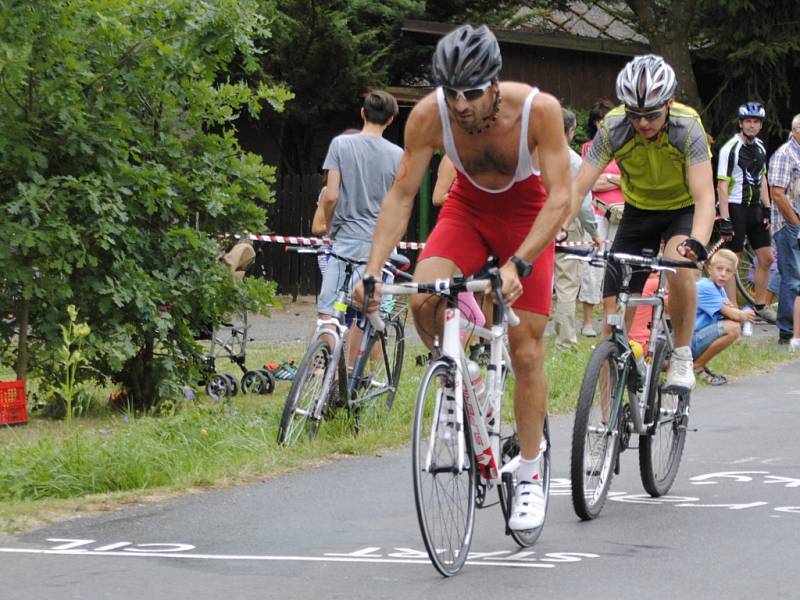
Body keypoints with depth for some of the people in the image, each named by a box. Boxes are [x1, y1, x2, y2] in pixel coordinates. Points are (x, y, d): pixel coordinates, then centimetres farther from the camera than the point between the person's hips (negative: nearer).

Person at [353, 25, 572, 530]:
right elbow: (402, 195, -20)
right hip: (468, 208, 2)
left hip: (528, 214, -2)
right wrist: (373, 270, -31)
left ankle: (530, 479, 8)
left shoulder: (539, 110, -33)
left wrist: (517, 264, -45)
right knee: (423, 299, -26)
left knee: (526, 353, -5)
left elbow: (561, 197, -32)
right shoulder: (430, 115, -26)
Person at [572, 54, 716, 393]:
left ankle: (682, 356, -14)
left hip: (683, 209, -2)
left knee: (678, 268, -35)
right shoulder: (613, 127, -24)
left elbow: (704, 196, -35)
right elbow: (579, 188, -25)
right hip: (639, 212, 3)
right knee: (614, 313, -8)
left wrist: (697, 243, -53)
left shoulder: (687, 127, -28)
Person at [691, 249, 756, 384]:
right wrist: (744, 315, 2)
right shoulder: (705, 287, -15)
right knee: (733, 328, -23)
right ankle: (697, 367, -11)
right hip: (690, 341, -10)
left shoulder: (720, 289, 16)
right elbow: (732, 314, -18)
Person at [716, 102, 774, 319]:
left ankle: (760, 305, 20)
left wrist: (767, 210, 11)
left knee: (766, 258, 8)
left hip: (755, 209, 7)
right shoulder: (730, 148, -13)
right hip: (736, 209, -7)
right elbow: (722, 185, -15)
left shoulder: (760, 147, 10)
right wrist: (724, 218, -20)